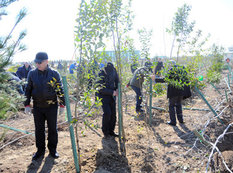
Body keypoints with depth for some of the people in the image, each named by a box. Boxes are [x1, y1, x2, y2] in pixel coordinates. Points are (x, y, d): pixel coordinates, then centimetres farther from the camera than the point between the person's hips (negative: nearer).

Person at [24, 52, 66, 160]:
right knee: (39, 130, 11)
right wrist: (27, 105, 3)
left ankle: (52, 149, 25)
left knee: (52, 129, 9)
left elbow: (60, 90, 2)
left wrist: (62, 105, 1)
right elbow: (28, 90, 9)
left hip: (51, 106, -2)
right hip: (37, 107, 2)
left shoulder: (54, 74, -4)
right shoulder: (32, 74, 2)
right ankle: (40, 150, 27)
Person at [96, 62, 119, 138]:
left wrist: (117, 89, -7)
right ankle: (105, 130, 6)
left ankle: (111, 131, 17)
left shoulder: (113, 70, -5)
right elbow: (101, 89, -20)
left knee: (113, 114, 1)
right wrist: (112, 92, -23)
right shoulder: (101, 74, -20)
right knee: (107, 113, -17)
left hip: (112, 96, 5)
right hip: (103, 95, -5)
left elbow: (117, 81, 11)